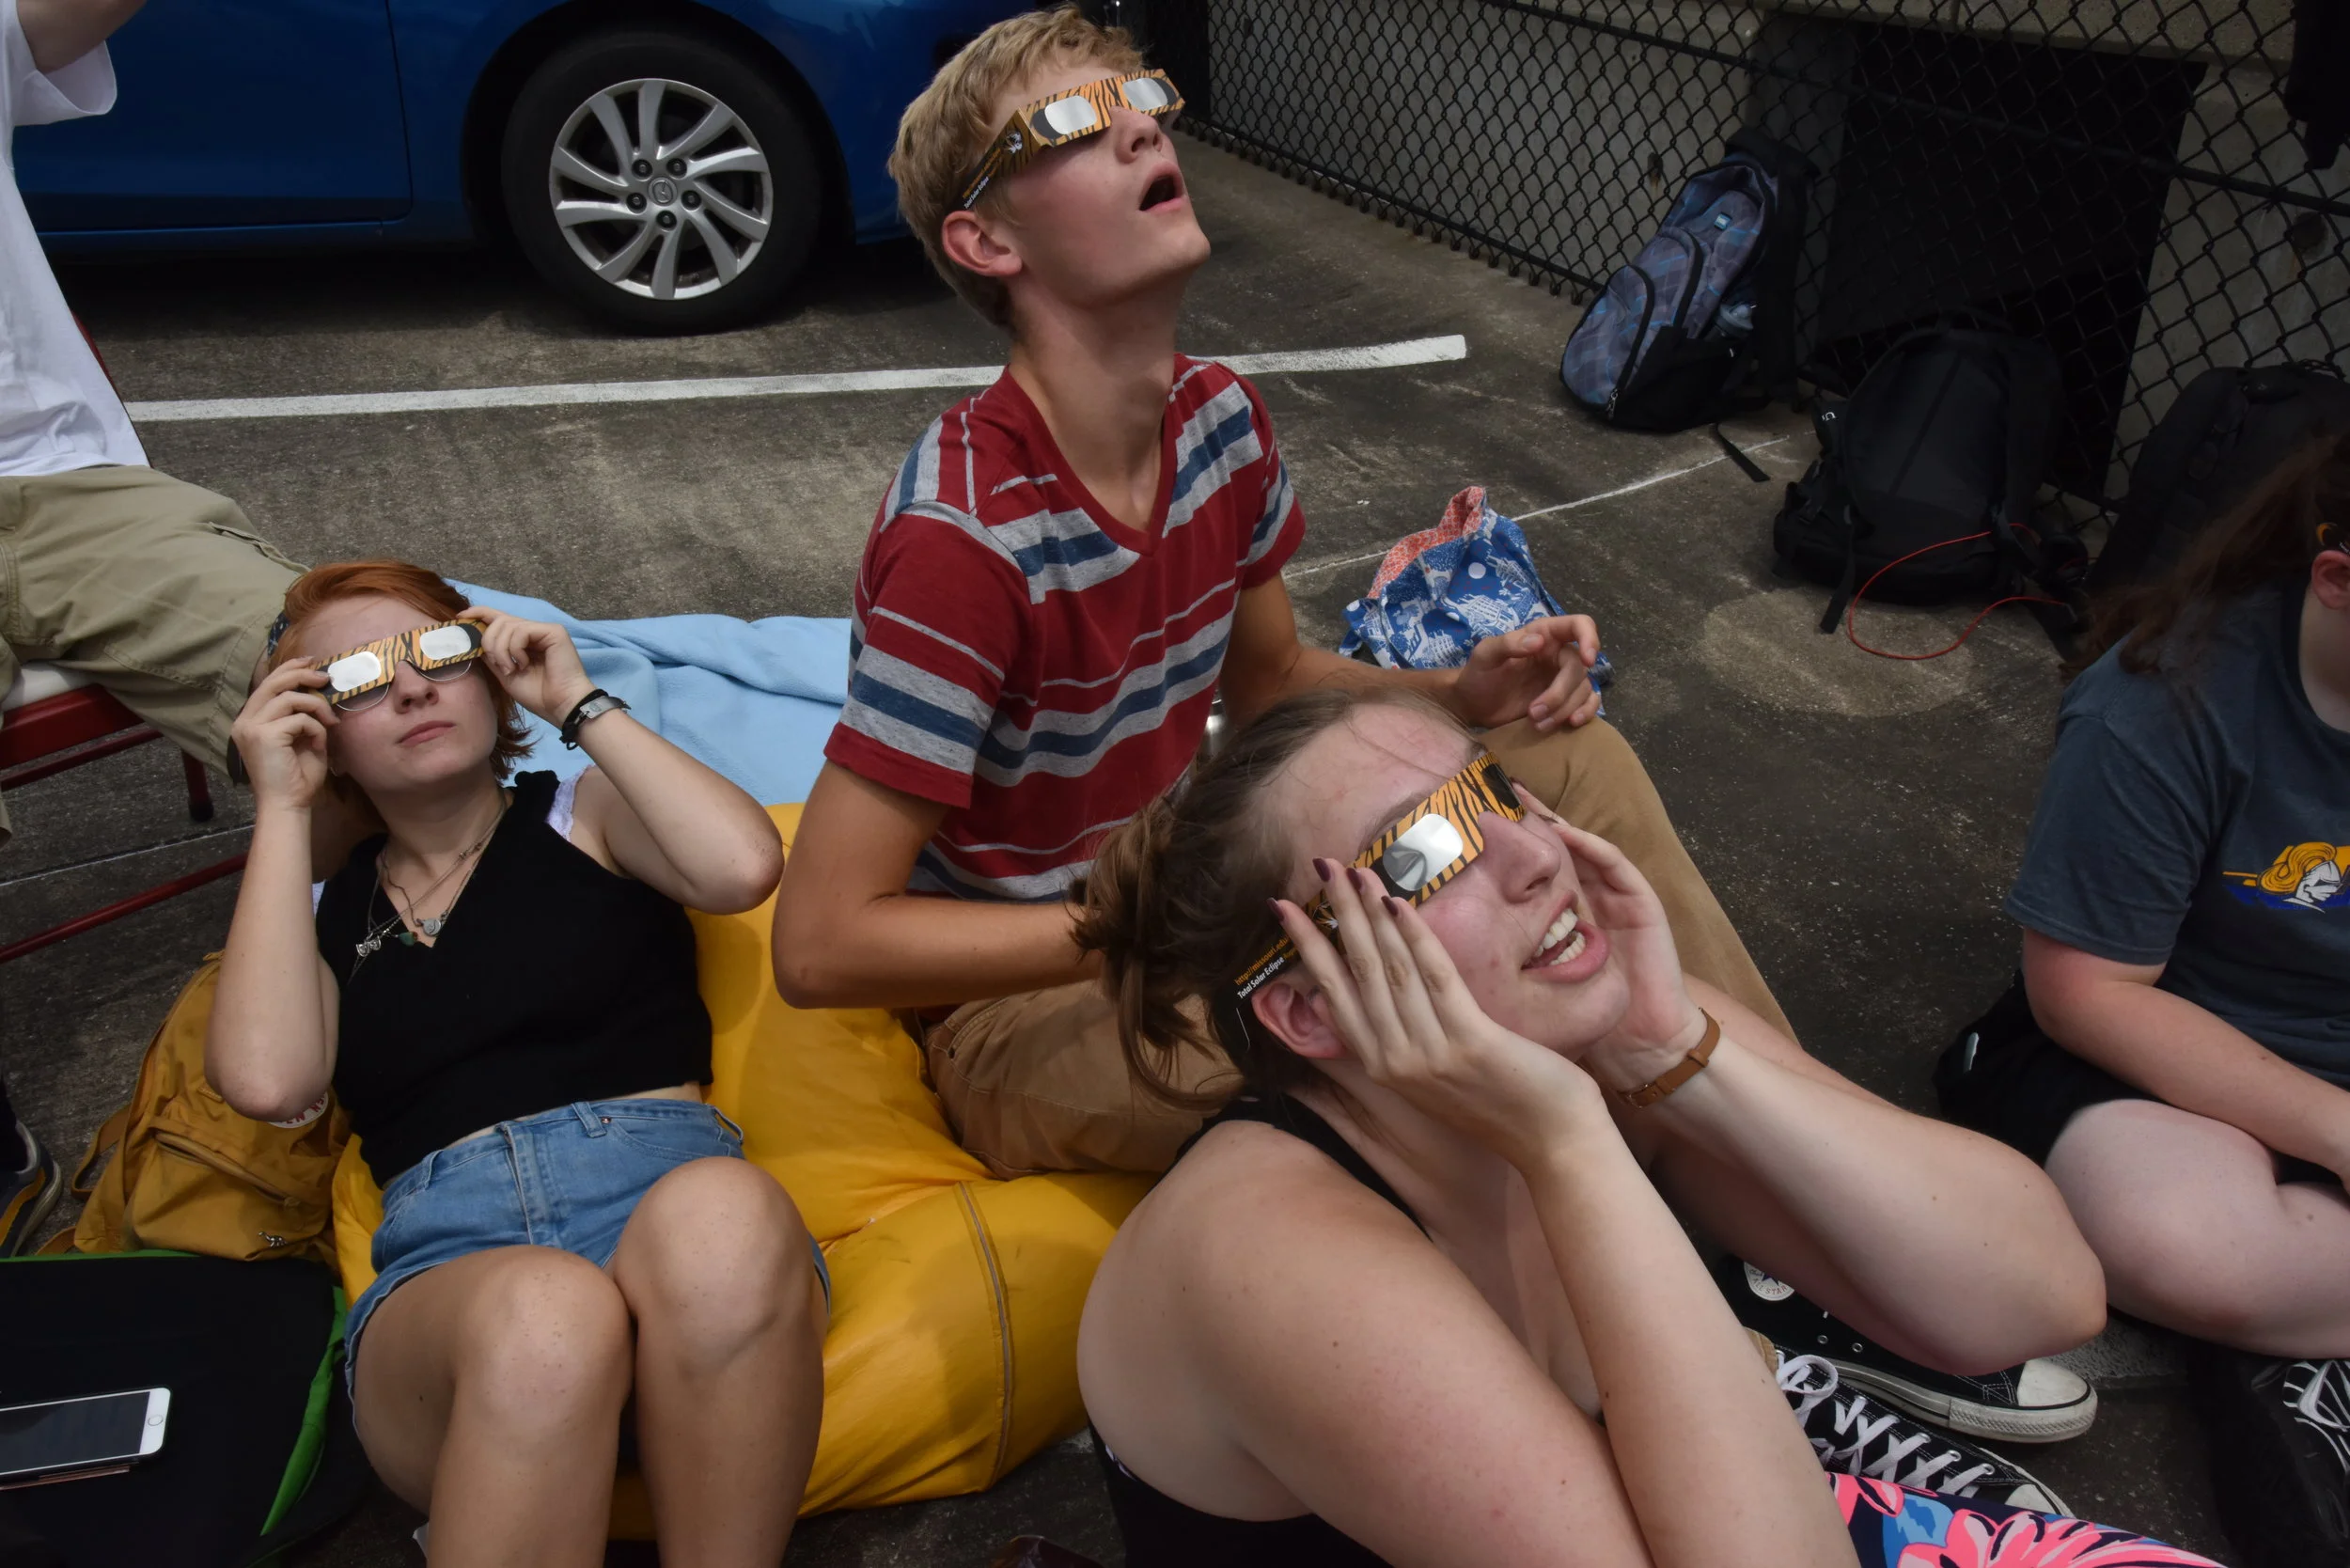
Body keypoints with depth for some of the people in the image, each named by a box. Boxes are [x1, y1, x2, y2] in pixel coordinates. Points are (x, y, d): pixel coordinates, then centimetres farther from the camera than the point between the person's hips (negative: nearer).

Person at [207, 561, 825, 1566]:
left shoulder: (585, 814, 22)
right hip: (445, 1248, 0)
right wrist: (283, 807, 11)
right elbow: (268, 1082, 2)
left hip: (665, 1182, 1)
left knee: (720, 1220, -37)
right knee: (539, 1319, -38)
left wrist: (578, 703, 9)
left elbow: (743, 867, -1)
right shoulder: (314, 911, 25)